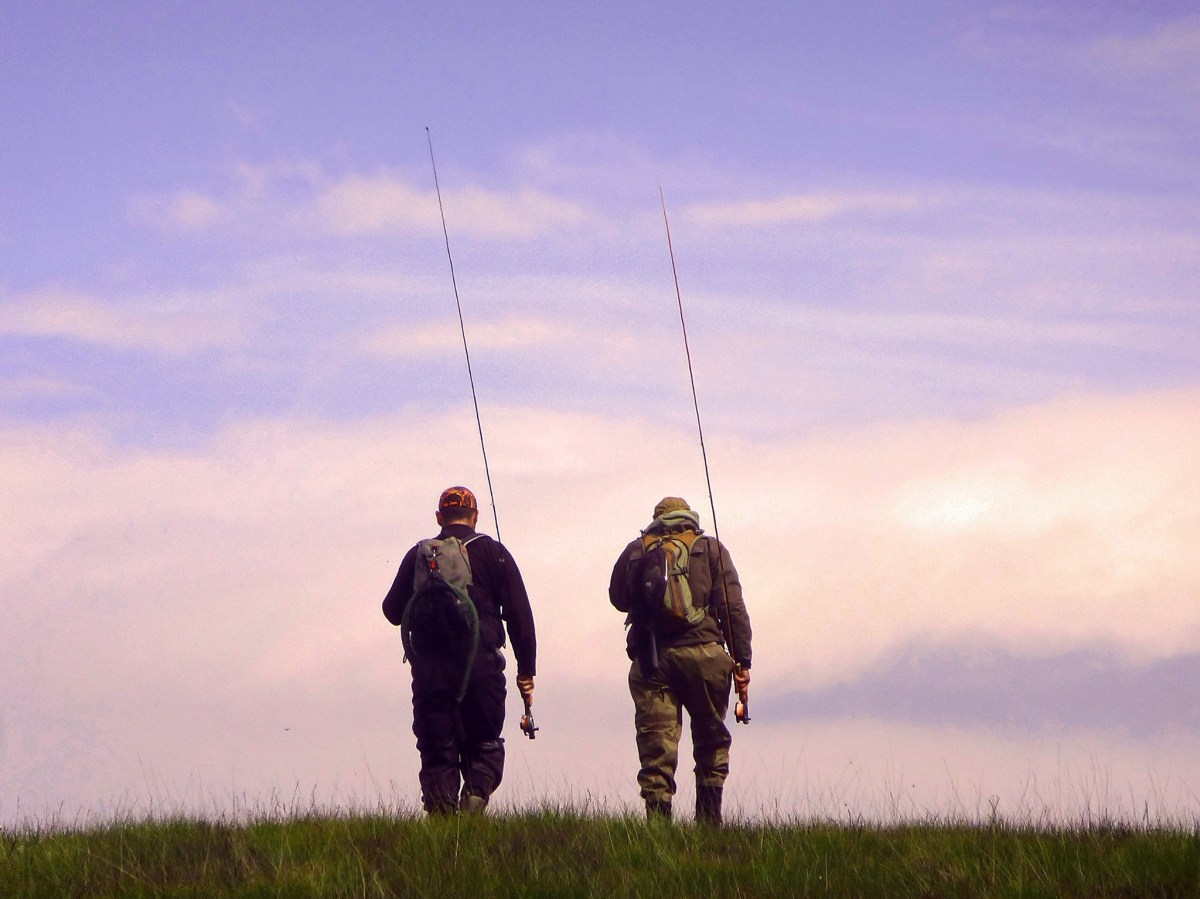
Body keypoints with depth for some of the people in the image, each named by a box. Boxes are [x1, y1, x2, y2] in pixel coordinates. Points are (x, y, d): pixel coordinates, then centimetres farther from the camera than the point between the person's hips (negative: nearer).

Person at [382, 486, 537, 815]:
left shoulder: (419, 555, 8)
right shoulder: (493, 553, 5)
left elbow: (393, 612, 14)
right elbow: (520, 615, 2)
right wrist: (526, 672, 6)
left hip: (430, 667, 1)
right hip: (481, 664, -1)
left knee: (437, 751, 6)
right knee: (484, 746, 10)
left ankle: (440, 810, -7)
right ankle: (476, 794, -16)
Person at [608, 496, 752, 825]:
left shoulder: (636, 551, 12)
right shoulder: (710, 549, 8)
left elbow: (618, 598, 22)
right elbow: (732, 607, 1)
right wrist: (742, 661, 2)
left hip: (650, 659, 1)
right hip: (701, 653, -1)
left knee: (656, 746, 1)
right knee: (711, 741, 14)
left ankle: (658, 818, -7)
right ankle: (708, 821, 11)